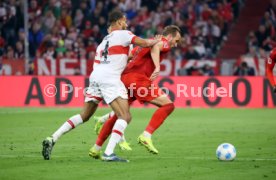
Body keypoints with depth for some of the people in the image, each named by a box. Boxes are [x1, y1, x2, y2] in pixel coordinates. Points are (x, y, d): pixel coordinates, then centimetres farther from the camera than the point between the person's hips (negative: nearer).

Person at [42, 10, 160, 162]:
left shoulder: (105, 39, 28)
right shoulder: (123, 34, 5)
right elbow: (145, 43, -1)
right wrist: (157, 41, 19)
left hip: (95, 77, 8)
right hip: (109, 79, -8)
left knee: (84, 116, 16)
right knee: (125, 117, -10)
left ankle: (52, 139, 7)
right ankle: (109, 154, -23)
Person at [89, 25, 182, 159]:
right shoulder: (164, 43, 3)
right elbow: (155, 47, -21)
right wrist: (157, 67, -34)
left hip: (125, 77, 9)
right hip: (138, 78, -9)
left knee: (119, 115, 19)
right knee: (167, 105, -8)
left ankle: (96, 149, 21)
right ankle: (146, 136, -19)